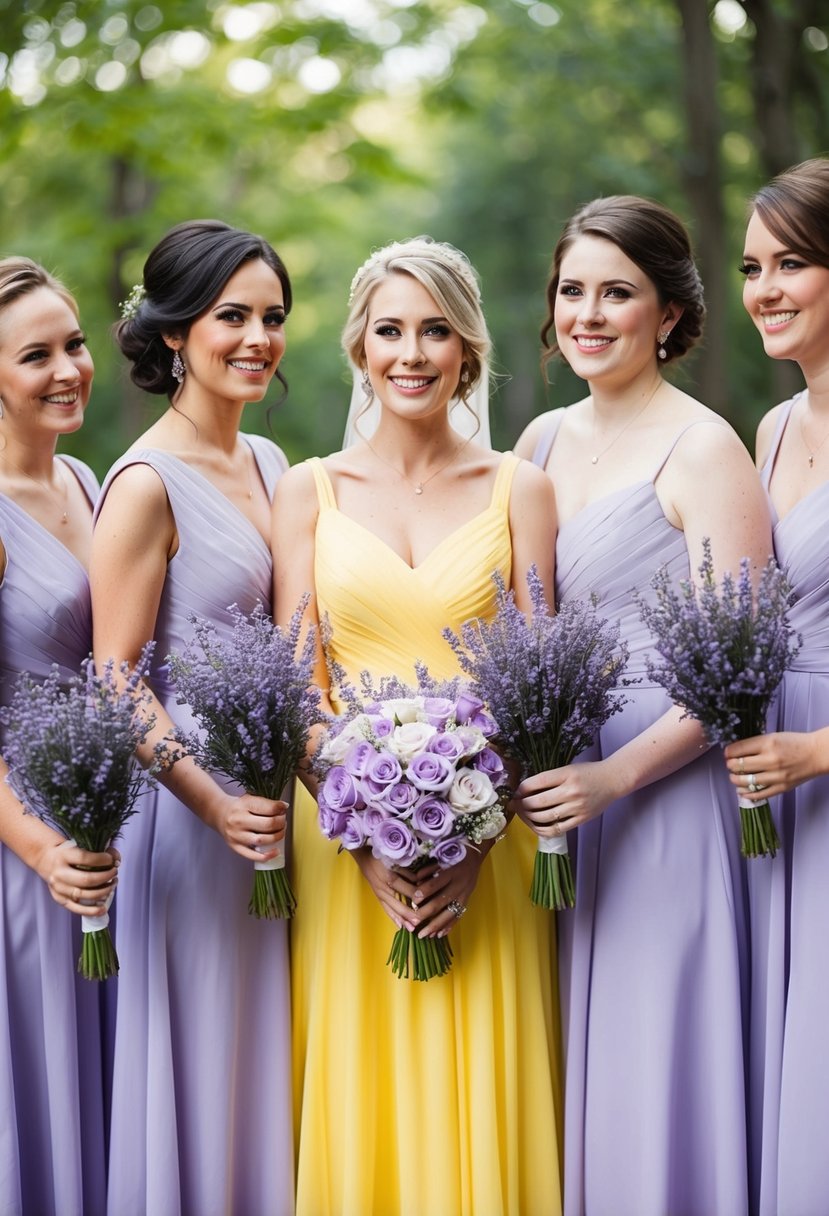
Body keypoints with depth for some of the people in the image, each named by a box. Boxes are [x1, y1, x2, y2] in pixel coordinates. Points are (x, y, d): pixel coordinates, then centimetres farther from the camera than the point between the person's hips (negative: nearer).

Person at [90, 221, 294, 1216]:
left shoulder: (266, 462, 9)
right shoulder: (147, 483, -14)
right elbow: (116, 681, -15)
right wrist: (216, 802, -22)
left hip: (273, 790, 7)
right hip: (187, 794, -7)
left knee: (264, 1051, 15)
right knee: (195, 1051, 4)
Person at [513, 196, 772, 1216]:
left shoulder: (703, 450, -8)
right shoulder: (544, 441, 12)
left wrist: (611, 776, -22)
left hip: (660, 789, -6)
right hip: (548, 784, 6)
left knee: (644, 1061, -2)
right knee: (558, 1067, 9)